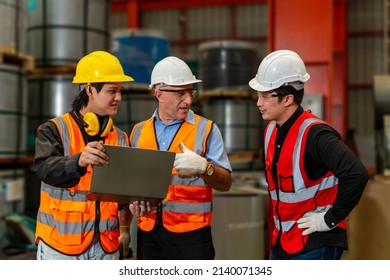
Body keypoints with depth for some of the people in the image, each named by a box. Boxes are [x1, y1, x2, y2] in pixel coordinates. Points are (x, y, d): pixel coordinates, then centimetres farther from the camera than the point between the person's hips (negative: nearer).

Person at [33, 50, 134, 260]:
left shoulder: (120, 138, 10)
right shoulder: (54, 130, -4)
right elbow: (44, 168, -22)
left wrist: (124, 227, -5)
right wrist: (79, 160, -42)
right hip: (61, 244, -4)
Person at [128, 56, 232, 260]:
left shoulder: (206, 129, 1)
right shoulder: (139, 132, 10)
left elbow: (225, 183, -4)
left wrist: (203, 167, -22)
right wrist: (134, 202, -5)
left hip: (191, 234, -3)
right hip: (148, 233, 3)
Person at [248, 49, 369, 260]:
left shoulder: (314, 134, -21)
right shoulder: (271, 131, 7)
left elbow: (357, 175, -32)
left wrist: (331, 219, -22)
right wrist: (279, 223, 13)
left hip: (315, 244, -9)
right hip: (281, 243, 9)